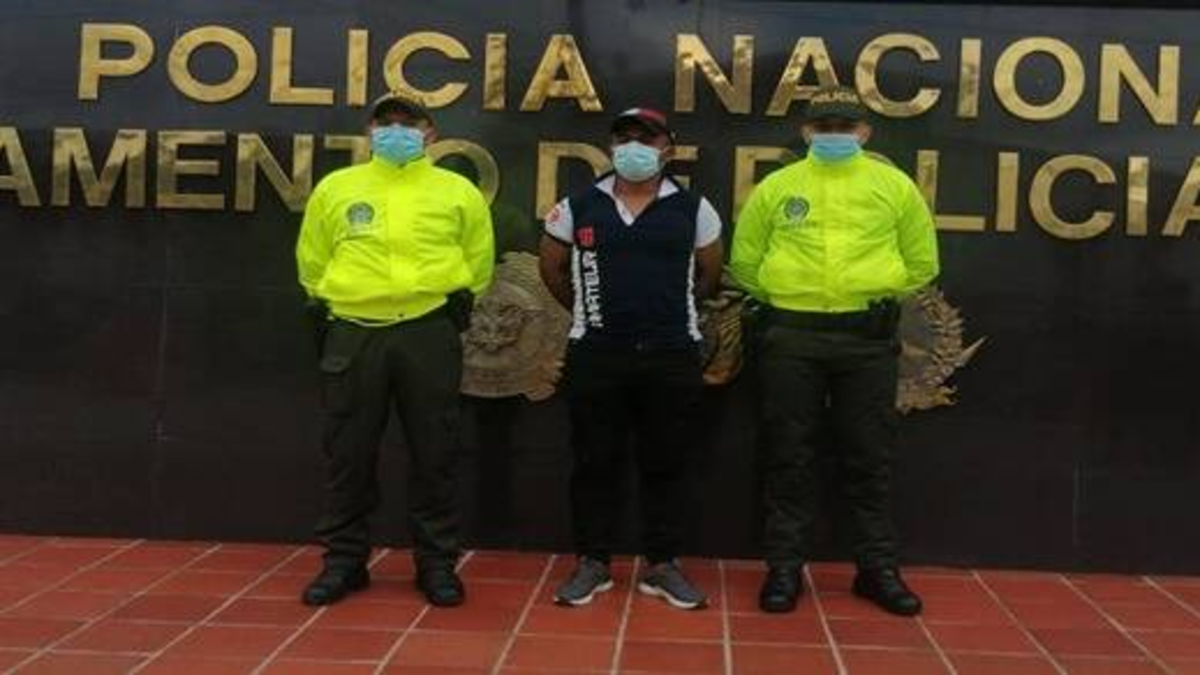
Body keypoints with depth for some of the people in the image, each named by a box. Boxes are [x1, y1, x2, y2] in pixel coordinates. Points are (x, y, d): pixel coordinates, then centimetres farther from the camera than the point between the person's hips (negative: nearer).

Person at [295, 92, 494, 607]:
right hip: (353, 334, 1)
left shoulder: (457, 191, 6)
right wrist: (323, 307, 12)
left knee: (433, 454, 5)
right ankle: (344, 559, 20)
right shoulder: (335, 188, 9)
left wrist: (460, 299, 7)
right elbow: (313, 259, 19)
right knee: (348, 454, 7)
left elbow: (477, 258, 16)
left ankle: (436, 561, 16)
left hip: (428, 334, -1)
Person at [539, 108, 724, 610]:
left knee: (666, 463, 6)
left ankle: (662, 565, 18)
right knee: (594, 461, 5)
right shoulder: (578, 206, 3)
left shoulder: (692, 208, 2)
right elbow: (552, 270, 14)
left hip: (672, 355, 0)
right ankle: (593, 563, 17)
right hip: (595, 353, 0)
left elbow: (710, 274, 14)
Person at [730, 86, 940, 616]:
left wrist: (877, 294, 7)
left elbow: (921, 262, 11)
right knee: (788, 457, 5)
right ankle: (784, 568, 15)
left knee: (867, 458, 8)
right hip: (790, 336, 0)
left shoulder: (894, 186, 6)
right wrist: (783, 298, 7)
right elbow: (745, 262, 11)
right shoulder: (776, 187, 6)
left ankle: (878, 568, 20)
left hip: (867, 338, 0)